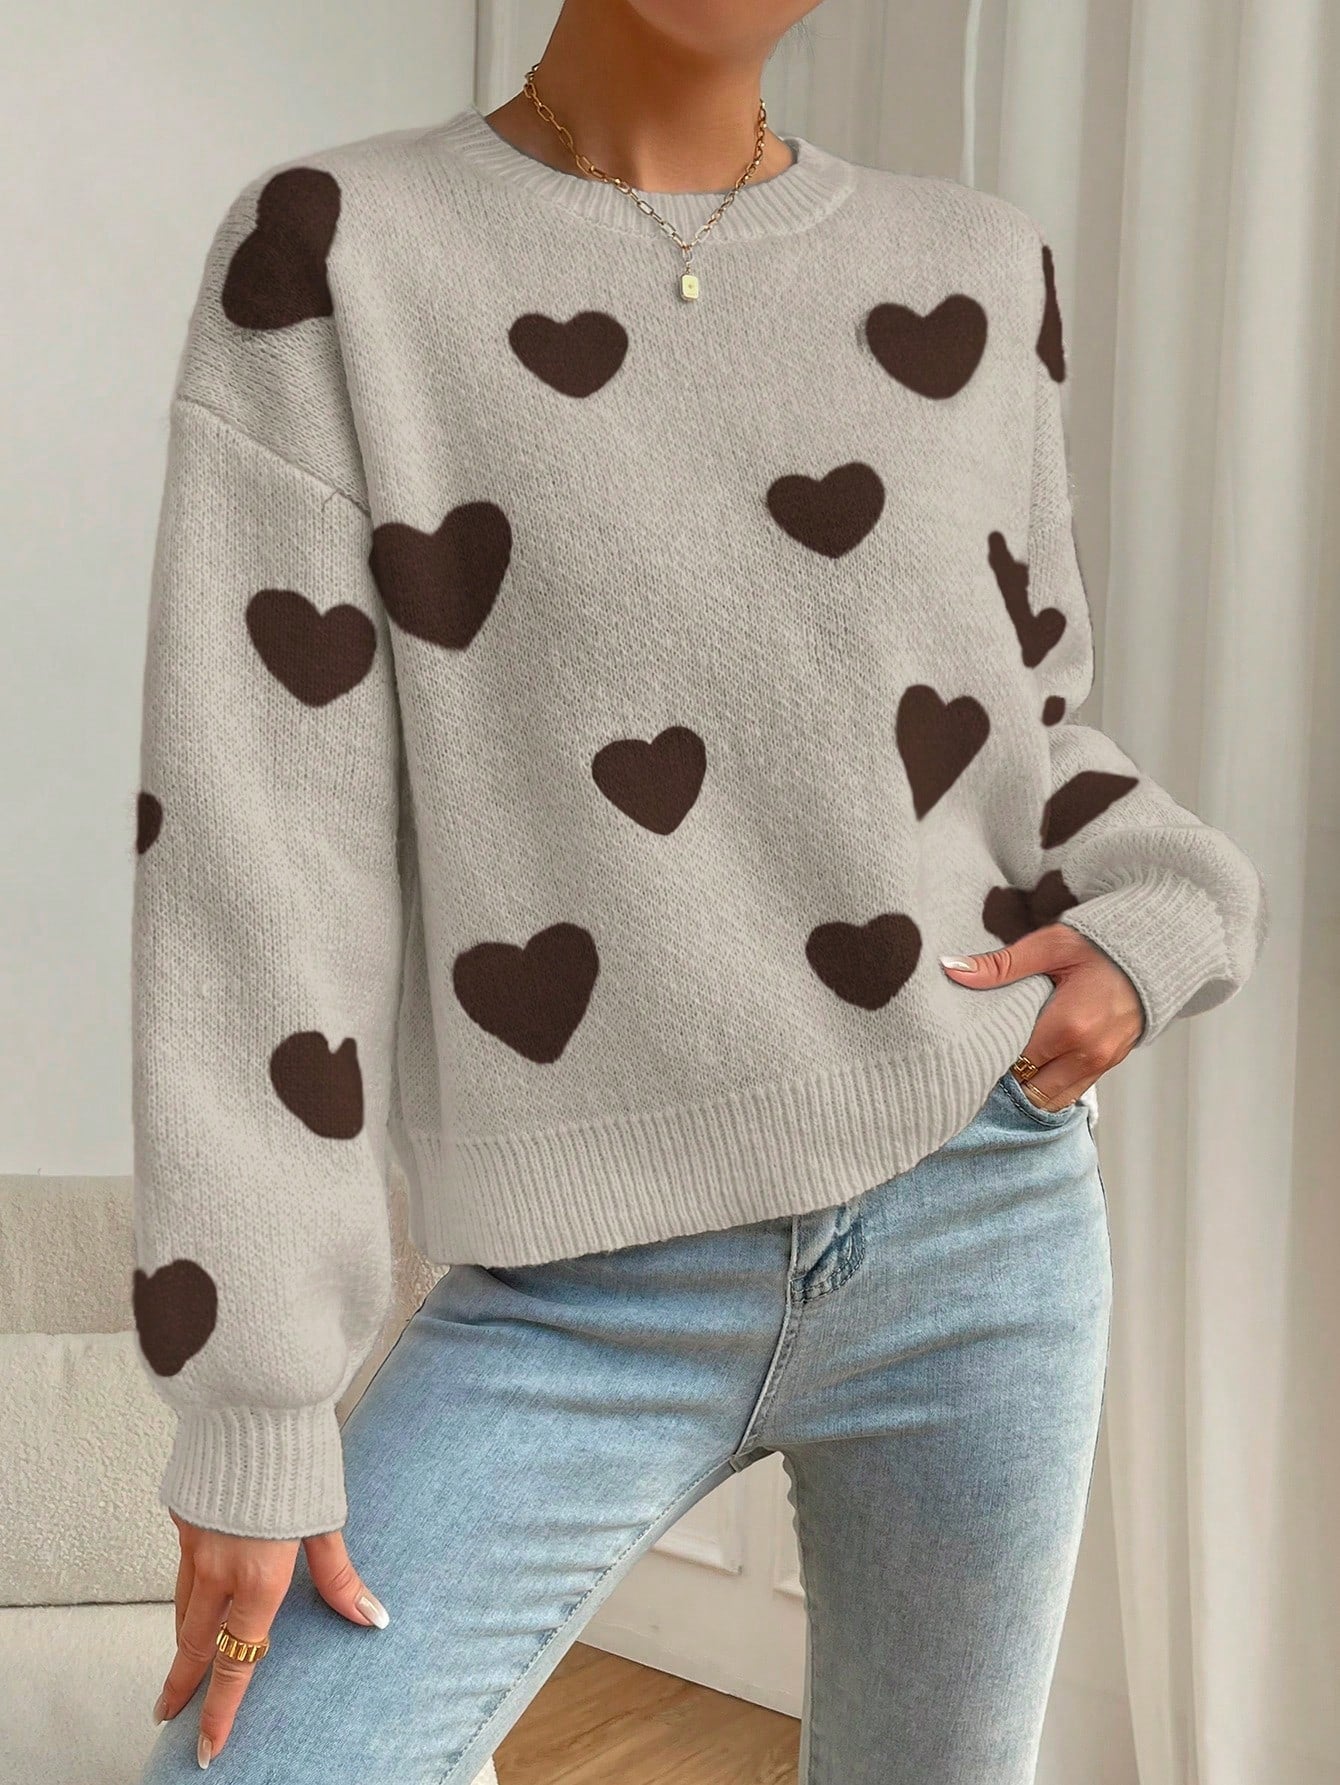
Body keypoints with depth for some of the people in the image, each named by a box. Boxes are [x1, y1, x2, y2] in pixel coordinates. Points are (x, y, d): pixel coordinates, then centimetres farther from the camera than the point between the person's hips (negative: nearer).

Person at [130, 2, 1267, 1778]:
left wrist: (1155, 927, -7)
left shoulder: (973, 274, 4)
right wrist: (249, 1410, -11)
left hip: (979, 1230, 3)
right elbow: (254, 849, -10)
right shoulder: (331, 256, -5)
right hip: (589, 1299, -2)